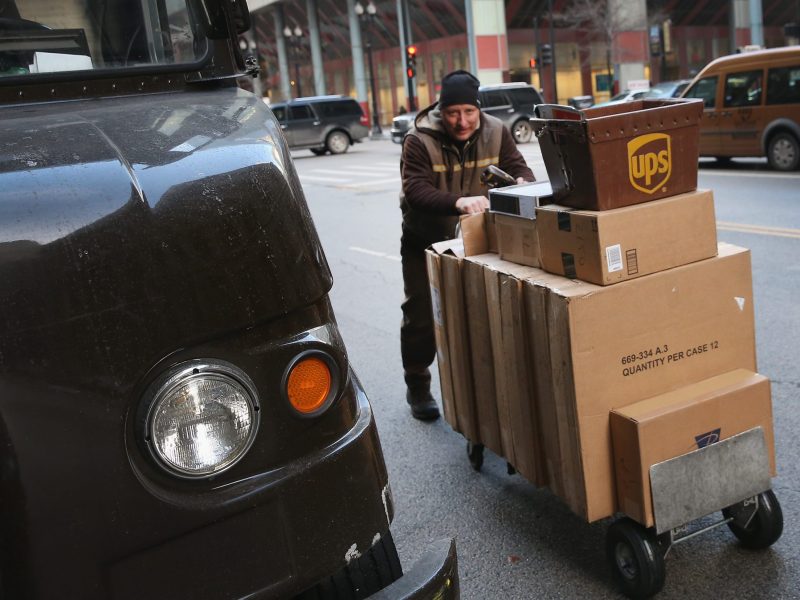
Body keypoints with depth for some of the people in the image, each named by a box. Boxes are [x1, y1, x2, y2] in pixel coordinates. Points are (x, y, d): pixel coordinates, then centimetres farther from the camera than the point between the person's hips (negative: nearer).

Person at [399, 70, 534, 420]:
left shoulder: (495, 133, -6)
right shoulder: (419, 141, -20)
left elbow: (517, 166, -8)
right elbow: (415, 190, -31)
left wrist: (522, 182, -35)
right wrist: (458, 202, -49)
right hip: (425, 243, -3)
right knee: (421, 317, 3)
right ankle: (417, 387, 21)